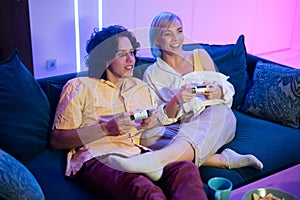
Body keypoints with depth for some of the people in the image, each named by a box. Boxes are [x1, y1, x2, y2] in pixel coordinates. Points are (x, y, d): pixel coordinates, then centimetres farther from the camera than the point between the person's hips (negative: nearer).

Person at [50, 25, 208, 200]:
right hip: (96, 158, -5)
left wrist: (148, 124, 6)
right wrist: (107, 128, -8)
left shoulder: (141, 88, 27)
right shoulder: (79, 86, 10)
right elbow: (56, 141, 2)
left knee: (186, 169, -30)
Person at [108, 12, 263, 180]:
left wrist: (217, 91, -12)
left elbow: (228, 90, 13)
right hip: (183, 127, 1)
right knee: (149, 135, -33)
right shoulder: (152, 75, 10)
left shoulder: (200, 56, 13)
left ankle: (154, 160, -65)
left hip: (216, 116, 0)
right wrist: (176, 101, -20)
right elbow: (161, 118, 2)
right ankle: (223, 159, -36)